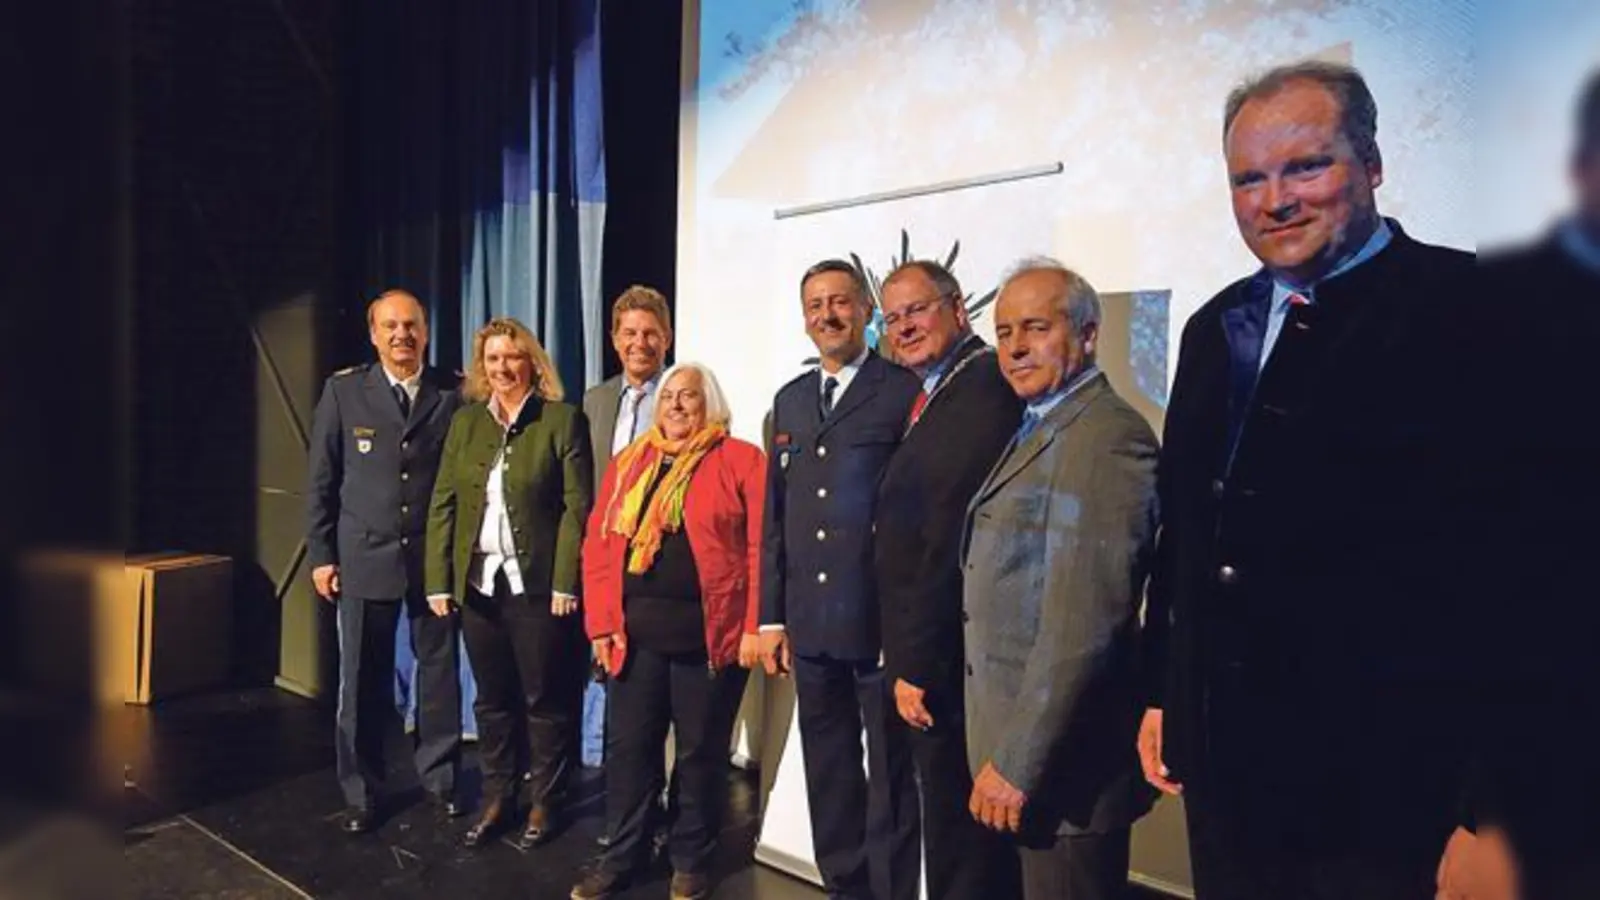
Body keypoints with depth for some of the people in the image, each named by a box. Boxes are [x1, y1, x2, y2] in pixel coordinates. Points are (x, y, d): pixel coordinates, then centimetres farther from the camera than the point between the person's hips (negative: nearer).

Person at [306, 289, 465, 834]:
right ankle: (361, 792, 25)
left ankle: (439, 776, 29)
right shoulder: (344, 391, 1)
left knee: (439, 672, 10)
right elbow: (321, 481, 3)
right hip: (364, 558, 0)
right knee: (363, 680, 9)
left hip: (436, 558, 0)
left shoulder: (454, 394, -1)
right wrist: (321, 554, 1)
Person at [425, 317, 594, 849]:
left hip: (538, 583, -4)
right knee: (492, 698, 14)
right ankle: (496, 799, 28)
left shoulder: (563, 420, -4)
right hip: (478, 582, 4)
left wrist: (565, 581, -15)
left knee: (545, 699, 7)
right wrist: (439, 579, 2)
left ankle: (545, 802, 22)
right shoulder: (464, 422, 10)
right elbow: (442, 504, 9)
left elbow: (577, 506, -9)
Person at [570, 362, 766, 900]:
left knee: (700, 753, 9)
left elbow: (762, 548, -6)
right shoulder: (628, 465, 12)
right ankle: (622, 857, 28)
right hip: (635, 634, 4)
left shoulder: (742, 461, -1)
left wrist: (755, 626, -12)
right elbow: (598, 546, 8)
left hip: (710, 635, -3)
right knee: (628, 749, 11)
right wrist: (600, 622, -1)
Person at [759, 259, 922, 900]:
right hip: (810, 624, 6)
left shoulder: (904, 391, -6)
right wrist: (771, 616, 10)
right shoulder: (790, 400, 13)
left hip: (882, 622, -6)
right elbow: (775, 516, 13)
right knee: (828, 776, 17)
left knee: (889, 777, 8)